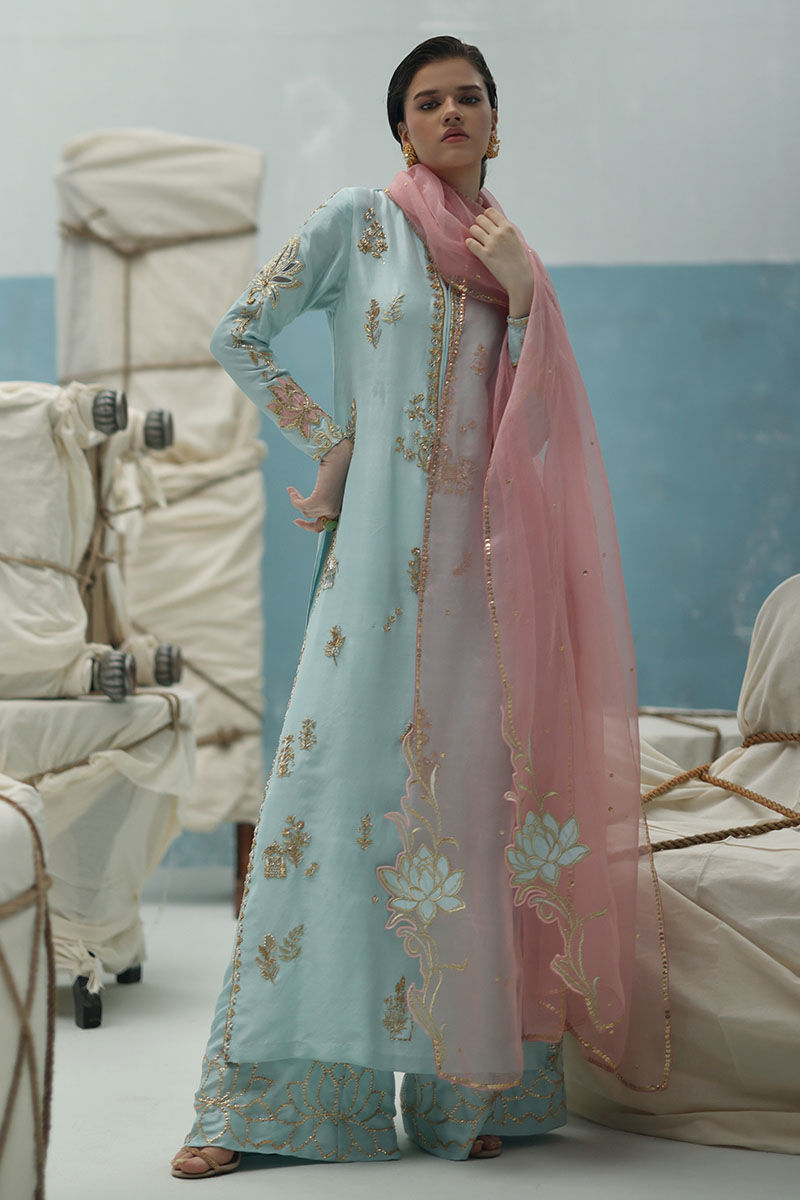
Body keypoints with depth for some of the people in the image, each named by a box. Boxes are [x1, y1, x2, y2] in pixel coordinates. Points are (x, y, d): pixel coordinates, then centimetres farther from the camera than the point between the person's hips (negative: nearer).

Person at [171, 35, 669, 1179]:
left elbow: (541, 420, 9)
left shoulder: (511, 252, 17)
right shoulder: (359, 222, 6)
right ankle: (257, 1094, -4)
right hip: (383, 548, -4)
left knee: (476, 792, 0)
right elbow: (238, 335, 5)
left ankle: (469, 1084, 7)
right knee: (342, 780, -8)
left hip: (487, 561, 4)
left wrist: (522, 289, -3)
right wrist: (328, 438, 0)